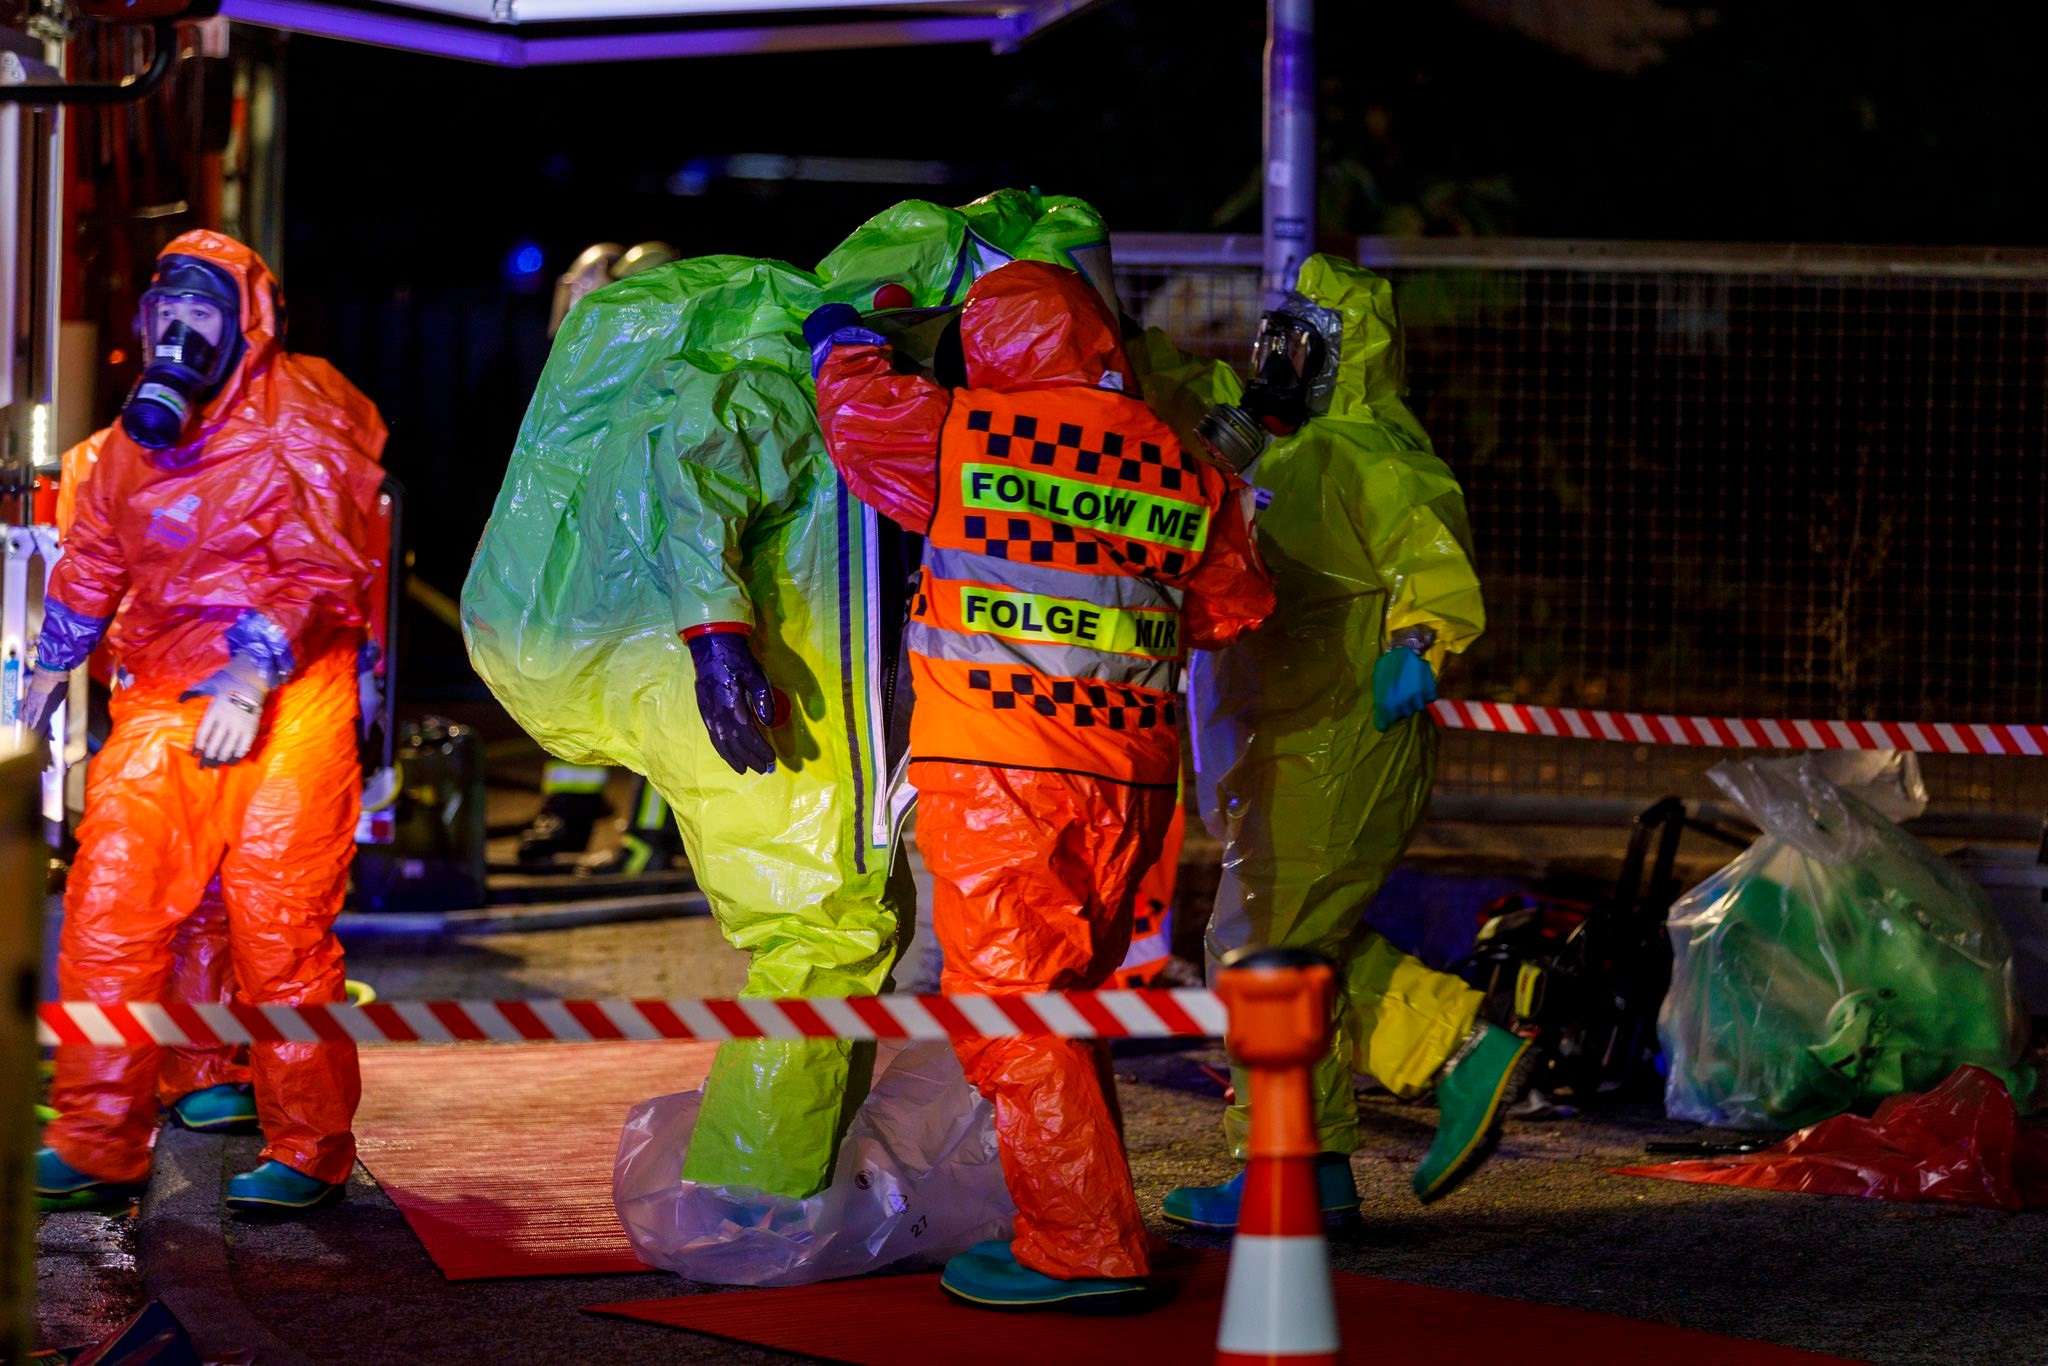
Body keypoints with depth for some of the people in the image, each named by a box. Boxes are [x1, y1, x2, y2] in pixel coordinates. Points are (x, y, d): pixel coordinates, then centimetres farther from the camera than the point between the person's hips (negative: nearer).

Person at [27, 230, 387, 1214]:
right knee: (107, 911, -4)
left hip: (286, 704, -6)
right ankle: (96, 1149, 1)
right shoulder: (139, 435, 15)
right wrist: (52, 665, 32)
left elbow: (321, 568, -14)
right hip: (162, 704, 6)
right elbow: (93, 559, 30)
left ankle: (309, 1151, 4)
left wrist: (251, 683, -23)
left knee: (278, 927, -8)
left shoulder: (296, 417, -7)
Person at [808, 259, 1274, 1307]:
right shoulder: (1187, 474, 8)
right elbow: (1231, 610, 20)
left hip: (996, 766, -5)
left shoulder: (961, 434, -4)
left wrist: (844, 338, 33)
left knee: (1010, 1008, -3)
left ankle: (1085, 1249, -7)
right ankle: (1077, 1228, 20)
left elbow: (851, 396, 12)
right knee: (1065, 1007, 16)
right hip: (1130, 776, 6)